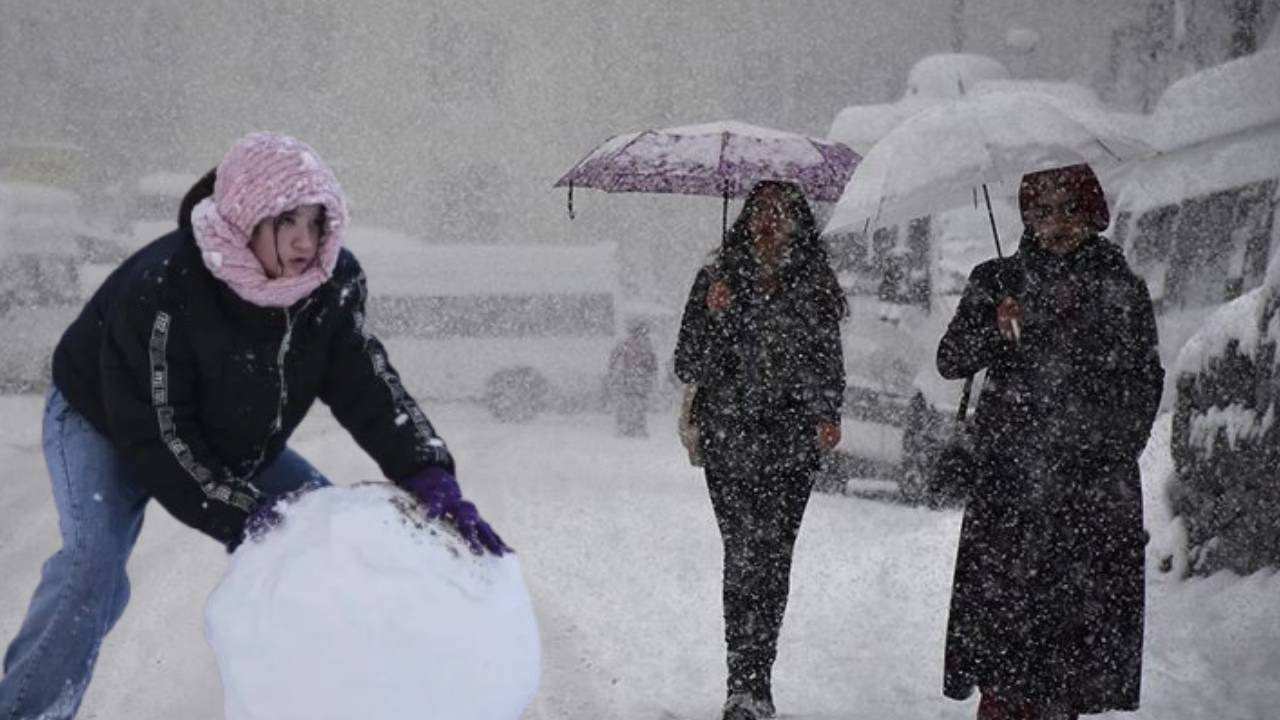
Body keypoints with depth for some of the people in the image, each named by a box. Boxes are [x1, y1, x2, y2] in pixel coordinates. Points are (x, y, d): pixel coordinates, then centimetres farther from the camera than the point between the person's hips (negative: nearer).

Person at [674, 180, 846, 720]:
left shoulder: (814, 287, 9)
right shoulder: (717, 281, 6)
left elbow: (828, 362, 16)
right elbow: (689, 367, 3)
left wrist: (827, 415, -1)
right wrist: (713, 316, -12)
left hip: (791, 441, 1)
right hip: (729, 438, -1)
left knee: (773, 554, -4)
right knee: (744, 550, -11)